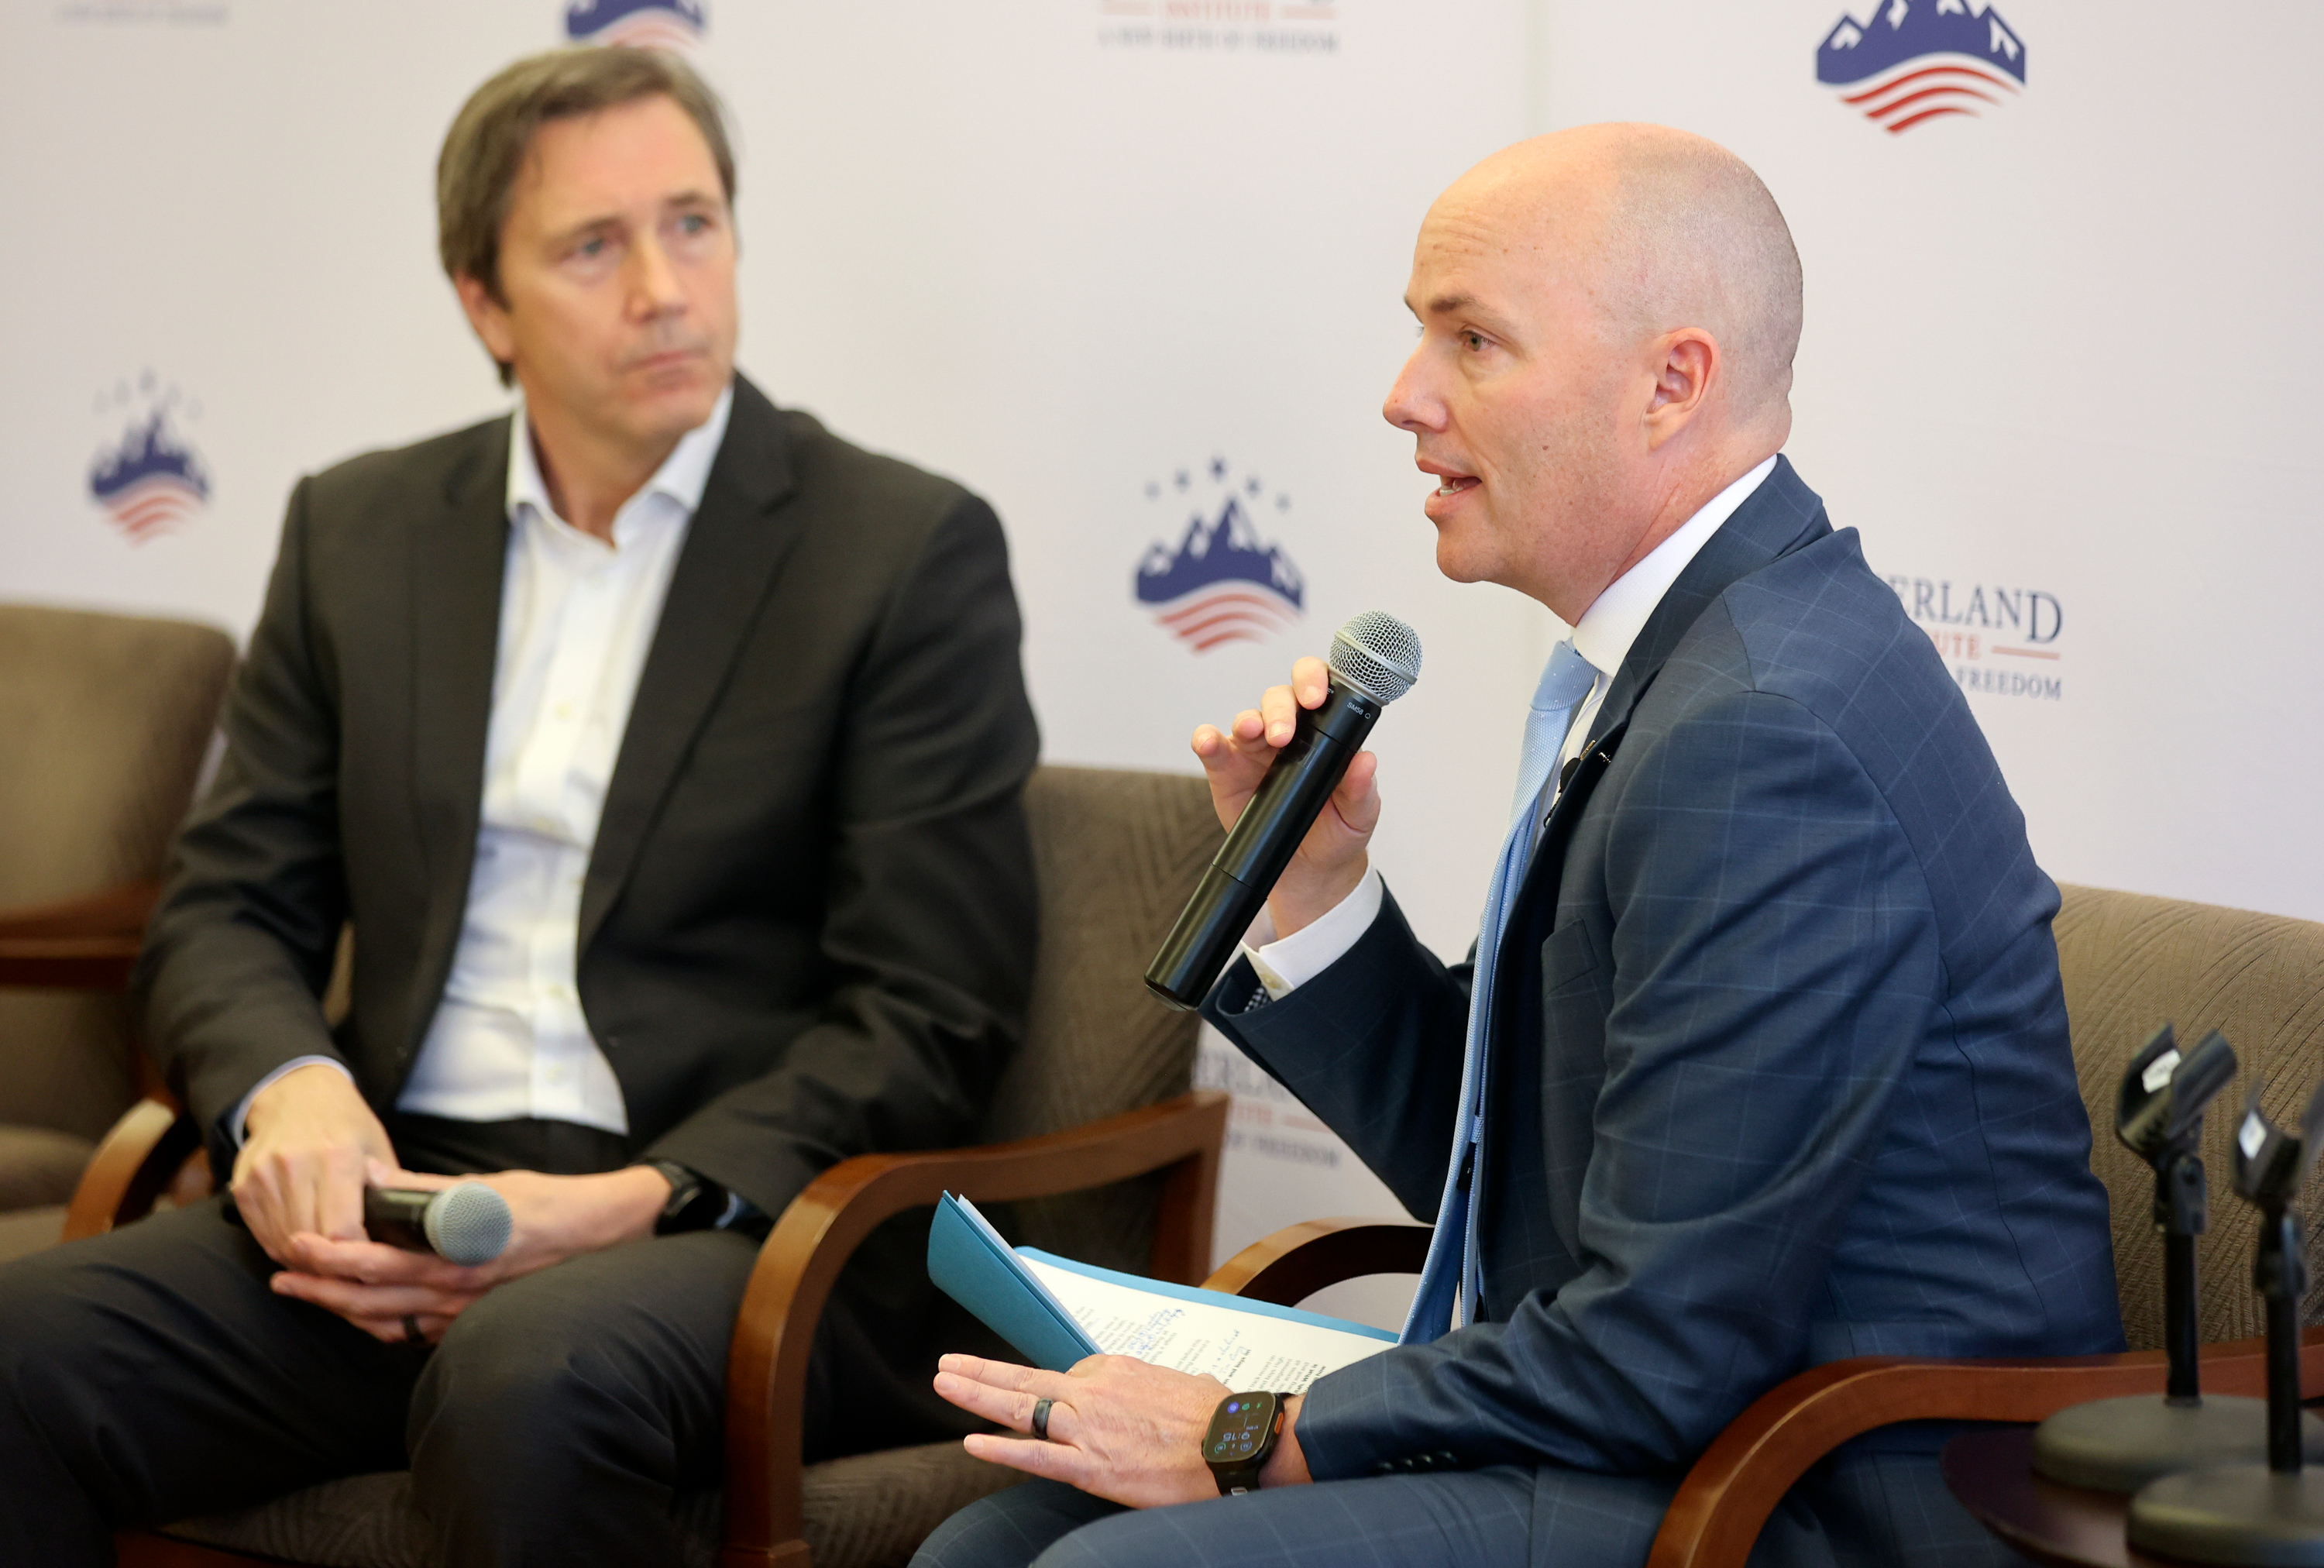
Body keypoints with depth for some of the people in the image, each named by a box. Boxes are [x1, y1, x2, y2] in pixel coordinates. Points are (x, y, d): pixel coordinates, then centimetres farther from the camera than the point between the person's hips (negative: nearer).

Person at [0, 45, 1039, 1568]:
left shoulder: (909, 550, 1)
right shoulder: (359, 531, 15)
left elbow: (931, 1022, -3)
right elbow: (229, 908, 15)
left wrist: (637, 1203, -16)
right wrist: (289, 1087, -9)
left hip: (745, 1228, -3)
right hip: (397, 1205, 4)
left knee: (527, 1378, -38)